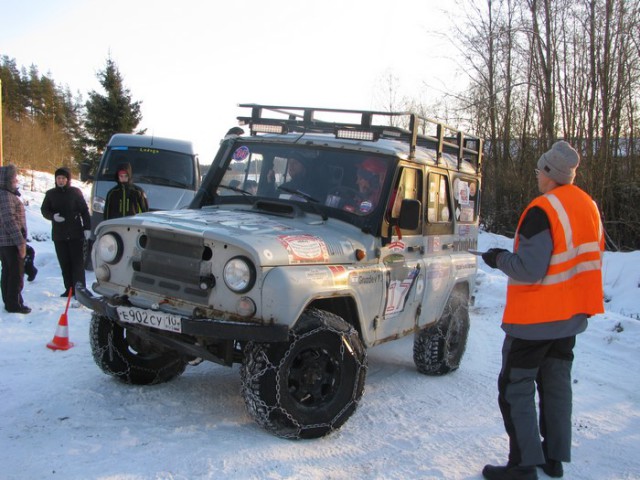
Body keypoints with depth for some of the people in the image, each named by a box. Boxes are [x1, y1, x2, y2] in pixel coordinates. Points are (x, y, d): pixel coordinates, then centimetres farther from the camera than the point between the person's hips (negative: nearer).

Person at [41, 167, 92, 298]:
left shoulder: (75, 192, -1)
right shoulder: (51, 194, 7)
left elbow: (84, 211, 0)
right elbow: (44, 210, 12)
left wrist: (87, 228, -7)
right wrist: (53, 216, -9)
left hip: (76, 233, -3)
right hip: (58, 234, 3)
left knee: (77, 262, -3)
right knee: (64, 263, 6)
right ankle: (69, 288, 14)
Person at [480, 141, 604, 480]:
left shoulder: (542, 210, -21)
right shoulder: (589, 207, 6)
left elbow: (529, 269, -25)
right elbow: (589, 260, 15)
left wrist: (499, 258, -9)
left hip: (535, 317, -8)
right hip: (571, 314, 8)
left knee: (516, 388, 2)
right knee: (556, 384, 17)